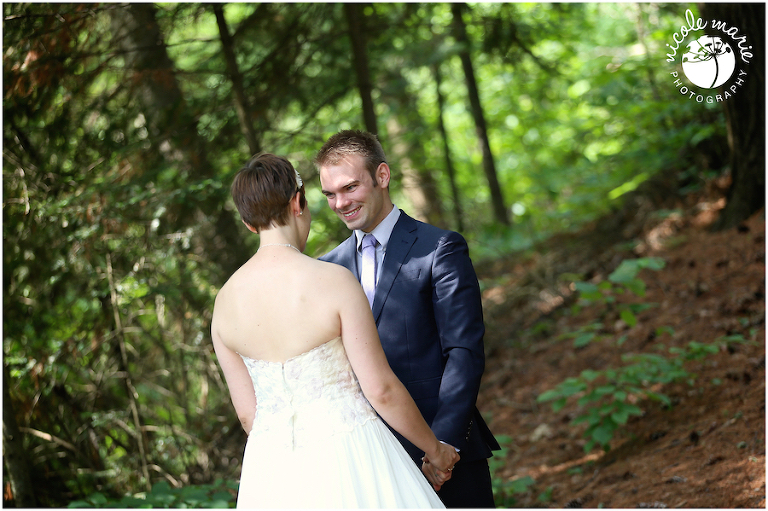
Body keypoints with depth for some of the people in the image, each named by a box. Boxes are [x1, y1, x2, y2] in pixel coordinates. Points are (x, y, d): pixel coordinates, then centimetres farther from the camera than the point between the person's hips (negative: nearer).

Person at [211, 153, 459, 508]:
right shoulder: (334, 281, -14)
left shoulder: (224, 301, 1)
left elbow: (248, 412, 6)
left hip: (274, 470, 5)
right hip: (347, 457, -5)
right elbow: (381, 389, -12)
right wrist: (435, 449, 3)